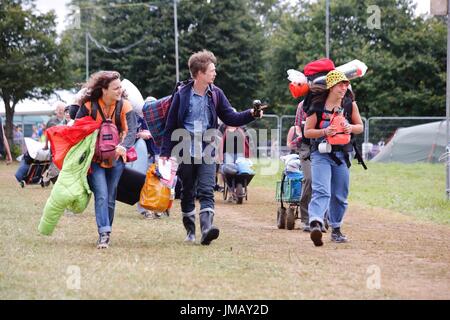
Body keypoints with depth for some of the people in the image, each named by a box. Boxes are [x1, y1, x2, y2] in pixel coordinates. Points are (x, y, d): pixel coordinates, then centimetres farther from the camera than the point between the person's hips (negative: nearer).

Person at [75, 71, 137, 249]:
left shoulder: (124, 106, -7)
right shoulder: (89, 106, -8)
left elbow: (131, 131, -17)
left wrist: (123, 146, -37)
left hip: (115, 159, 2)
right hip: (95, 159, -2)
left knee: (110, 199, 7)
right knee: (101, 196, -16)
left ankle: (105, 233, 20)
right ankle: (104, 234, -23)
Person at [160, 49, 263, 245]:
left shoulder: (216, 94, 4)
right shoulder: (182, 95, -3)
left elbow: (231, 118, 7)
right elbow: (170, 126, 0)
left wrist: (251, 114, -10)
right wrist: (165, 153, -4)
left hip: (207, 152, 1)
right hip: (185, 152, -1)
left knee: (206, 192, -11)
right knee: (187, 193, 8)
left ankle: (206, 229, -23)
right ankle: (190, 231, 19)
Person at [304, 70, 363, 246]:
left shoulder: (350, 104, 3)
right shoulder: (318, 106, -7)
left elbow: (360, 126, 12)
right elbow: (307, 131, -3)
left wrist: (351, 128, -11)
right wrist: (324, 132, -20)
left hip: (341, 155, 4)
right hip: (321, 154, -4)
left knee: (340, 196, 11)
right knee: (322, 191, -23)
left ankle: (336, 229, 25)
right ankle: (315, 224, -39)